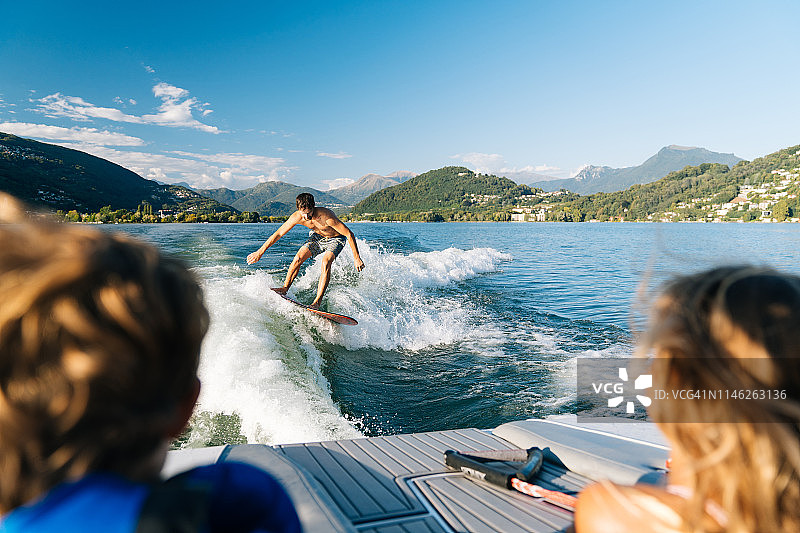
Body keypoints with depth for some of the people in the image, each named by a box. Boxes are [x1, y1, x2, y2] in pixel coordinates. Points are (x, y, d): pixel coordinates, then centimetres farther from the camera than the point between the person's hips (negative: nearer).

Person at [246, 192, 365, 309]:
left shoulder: (326, 217, -38)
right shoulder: (296, 217, -24)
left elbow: (349, 234, -32)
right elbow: (278, 234, -13)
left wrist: (356, 258, -30)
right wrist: (260, 252, -10)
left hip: (335, 239, -4)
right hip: (317, 237, 4)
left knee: (326, 263, -28)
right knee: (298, 258, -13)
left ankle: (317, 302, -26)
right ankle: (285, 288, 7)